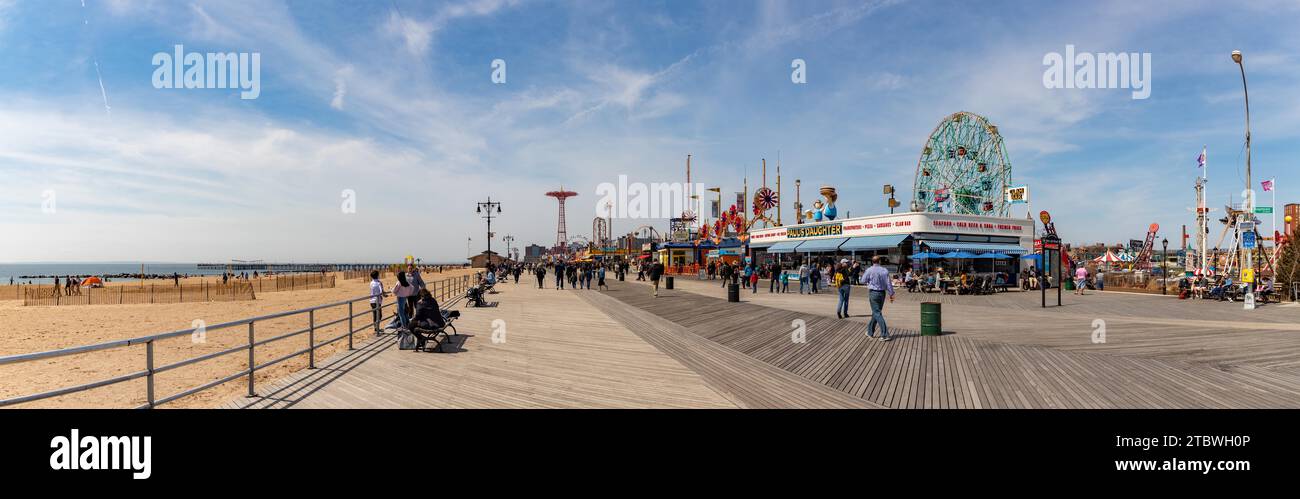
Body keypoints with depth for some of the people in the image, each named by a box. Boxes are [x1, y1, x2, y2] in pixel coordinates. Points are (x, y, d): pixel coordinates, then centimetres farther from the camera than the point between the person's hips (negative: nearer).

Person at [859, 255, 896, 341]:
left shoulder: (869, 270, -10)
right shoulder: (885, 271, -1)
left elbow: (863, 281, 1)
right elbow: (888, 283, -1)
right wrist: (891, 294, 4)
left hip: (873, 293, -5)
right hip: (882, 293, 5)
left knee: (877, 313, -5)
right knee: (875, 312, 17)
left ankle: (885, 335, -14)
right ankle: (870, 332, 28)